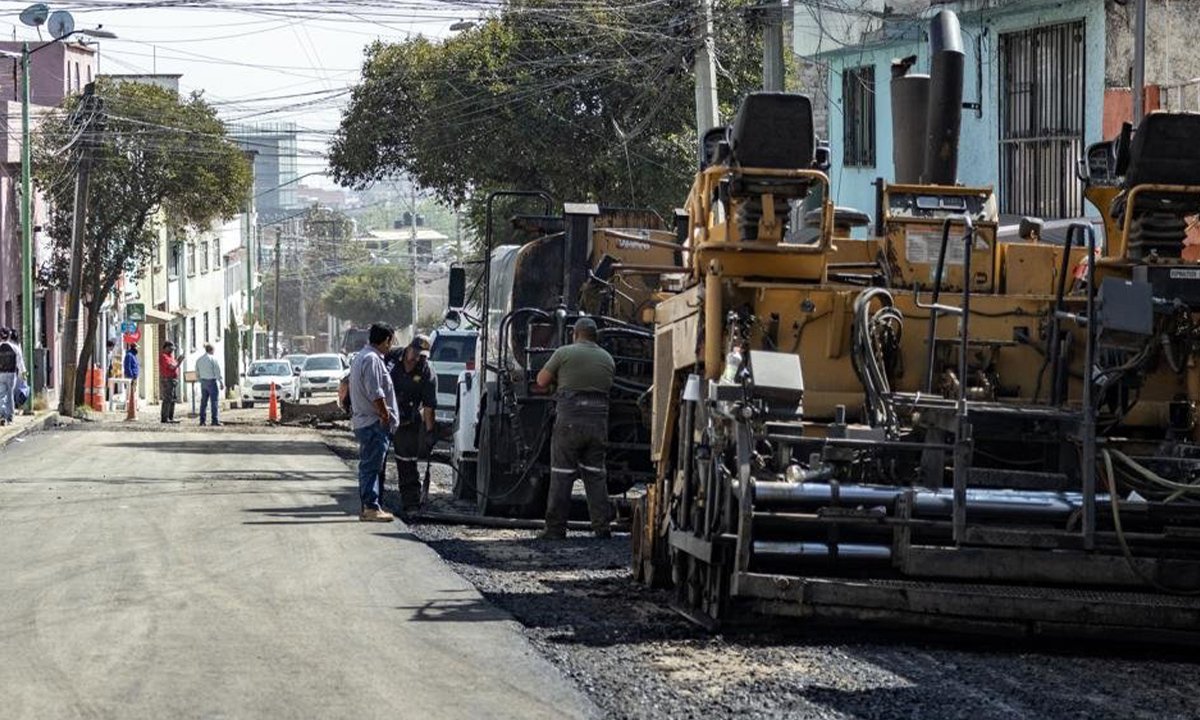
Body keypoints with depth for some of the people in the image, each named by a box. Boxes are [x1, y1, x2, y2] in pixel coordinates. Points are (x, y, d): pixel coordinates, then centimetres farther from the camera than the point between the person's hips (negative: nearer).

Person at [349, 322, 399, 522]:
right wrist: (386, 416, -15)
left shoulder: (362, 357, 19)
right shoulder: (372, 360, -16)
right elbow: (376, 395, -21)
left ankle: (367, 507, 17)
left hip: (363, 421, 11)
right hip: (374, 423, -11)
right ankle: (371, 508, -11)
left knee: (368, 466, 13)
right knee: (371, 466, -10)